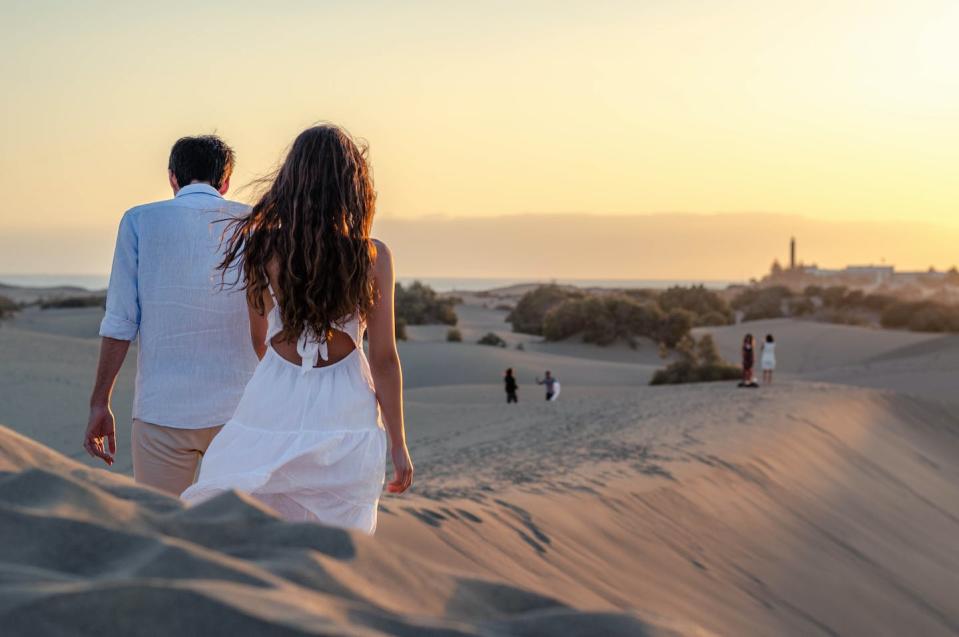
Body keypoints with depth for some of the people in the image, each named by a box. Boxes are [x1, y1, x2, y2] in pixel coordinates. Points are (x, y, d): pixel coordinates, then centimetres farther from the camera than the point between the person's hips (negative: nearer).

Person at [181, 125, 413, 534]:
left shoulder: (264, 250, -5)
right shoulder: (373, 258, -8)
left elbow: (259, 344, 8)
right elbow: (384, 359, -6)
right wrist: (398, 443, 4)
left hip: (274, 407, 1)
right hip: (345, 416, -1)